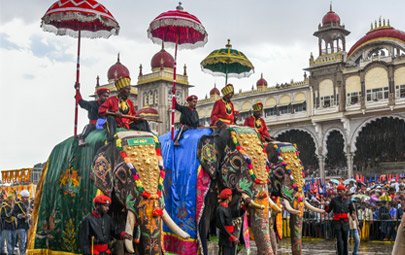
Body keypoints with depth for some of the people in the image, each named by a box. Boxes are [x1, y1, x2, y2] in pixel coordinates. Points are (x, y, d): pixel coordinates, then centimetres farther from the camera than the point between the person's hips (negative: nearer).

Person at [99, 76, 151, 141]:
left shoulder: (130, 102, 16)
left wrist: (139, 118, -7)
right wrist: (114, 112, -20)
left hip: (128, 125, 5)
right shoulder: (112, 100, 1)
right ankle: (110, 138, -48)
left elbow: (133, 116, 17)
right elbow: (101, 110, -7)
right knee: (110, 118, -35)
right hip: (116, 124, -5)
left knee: (143, 122, -4)